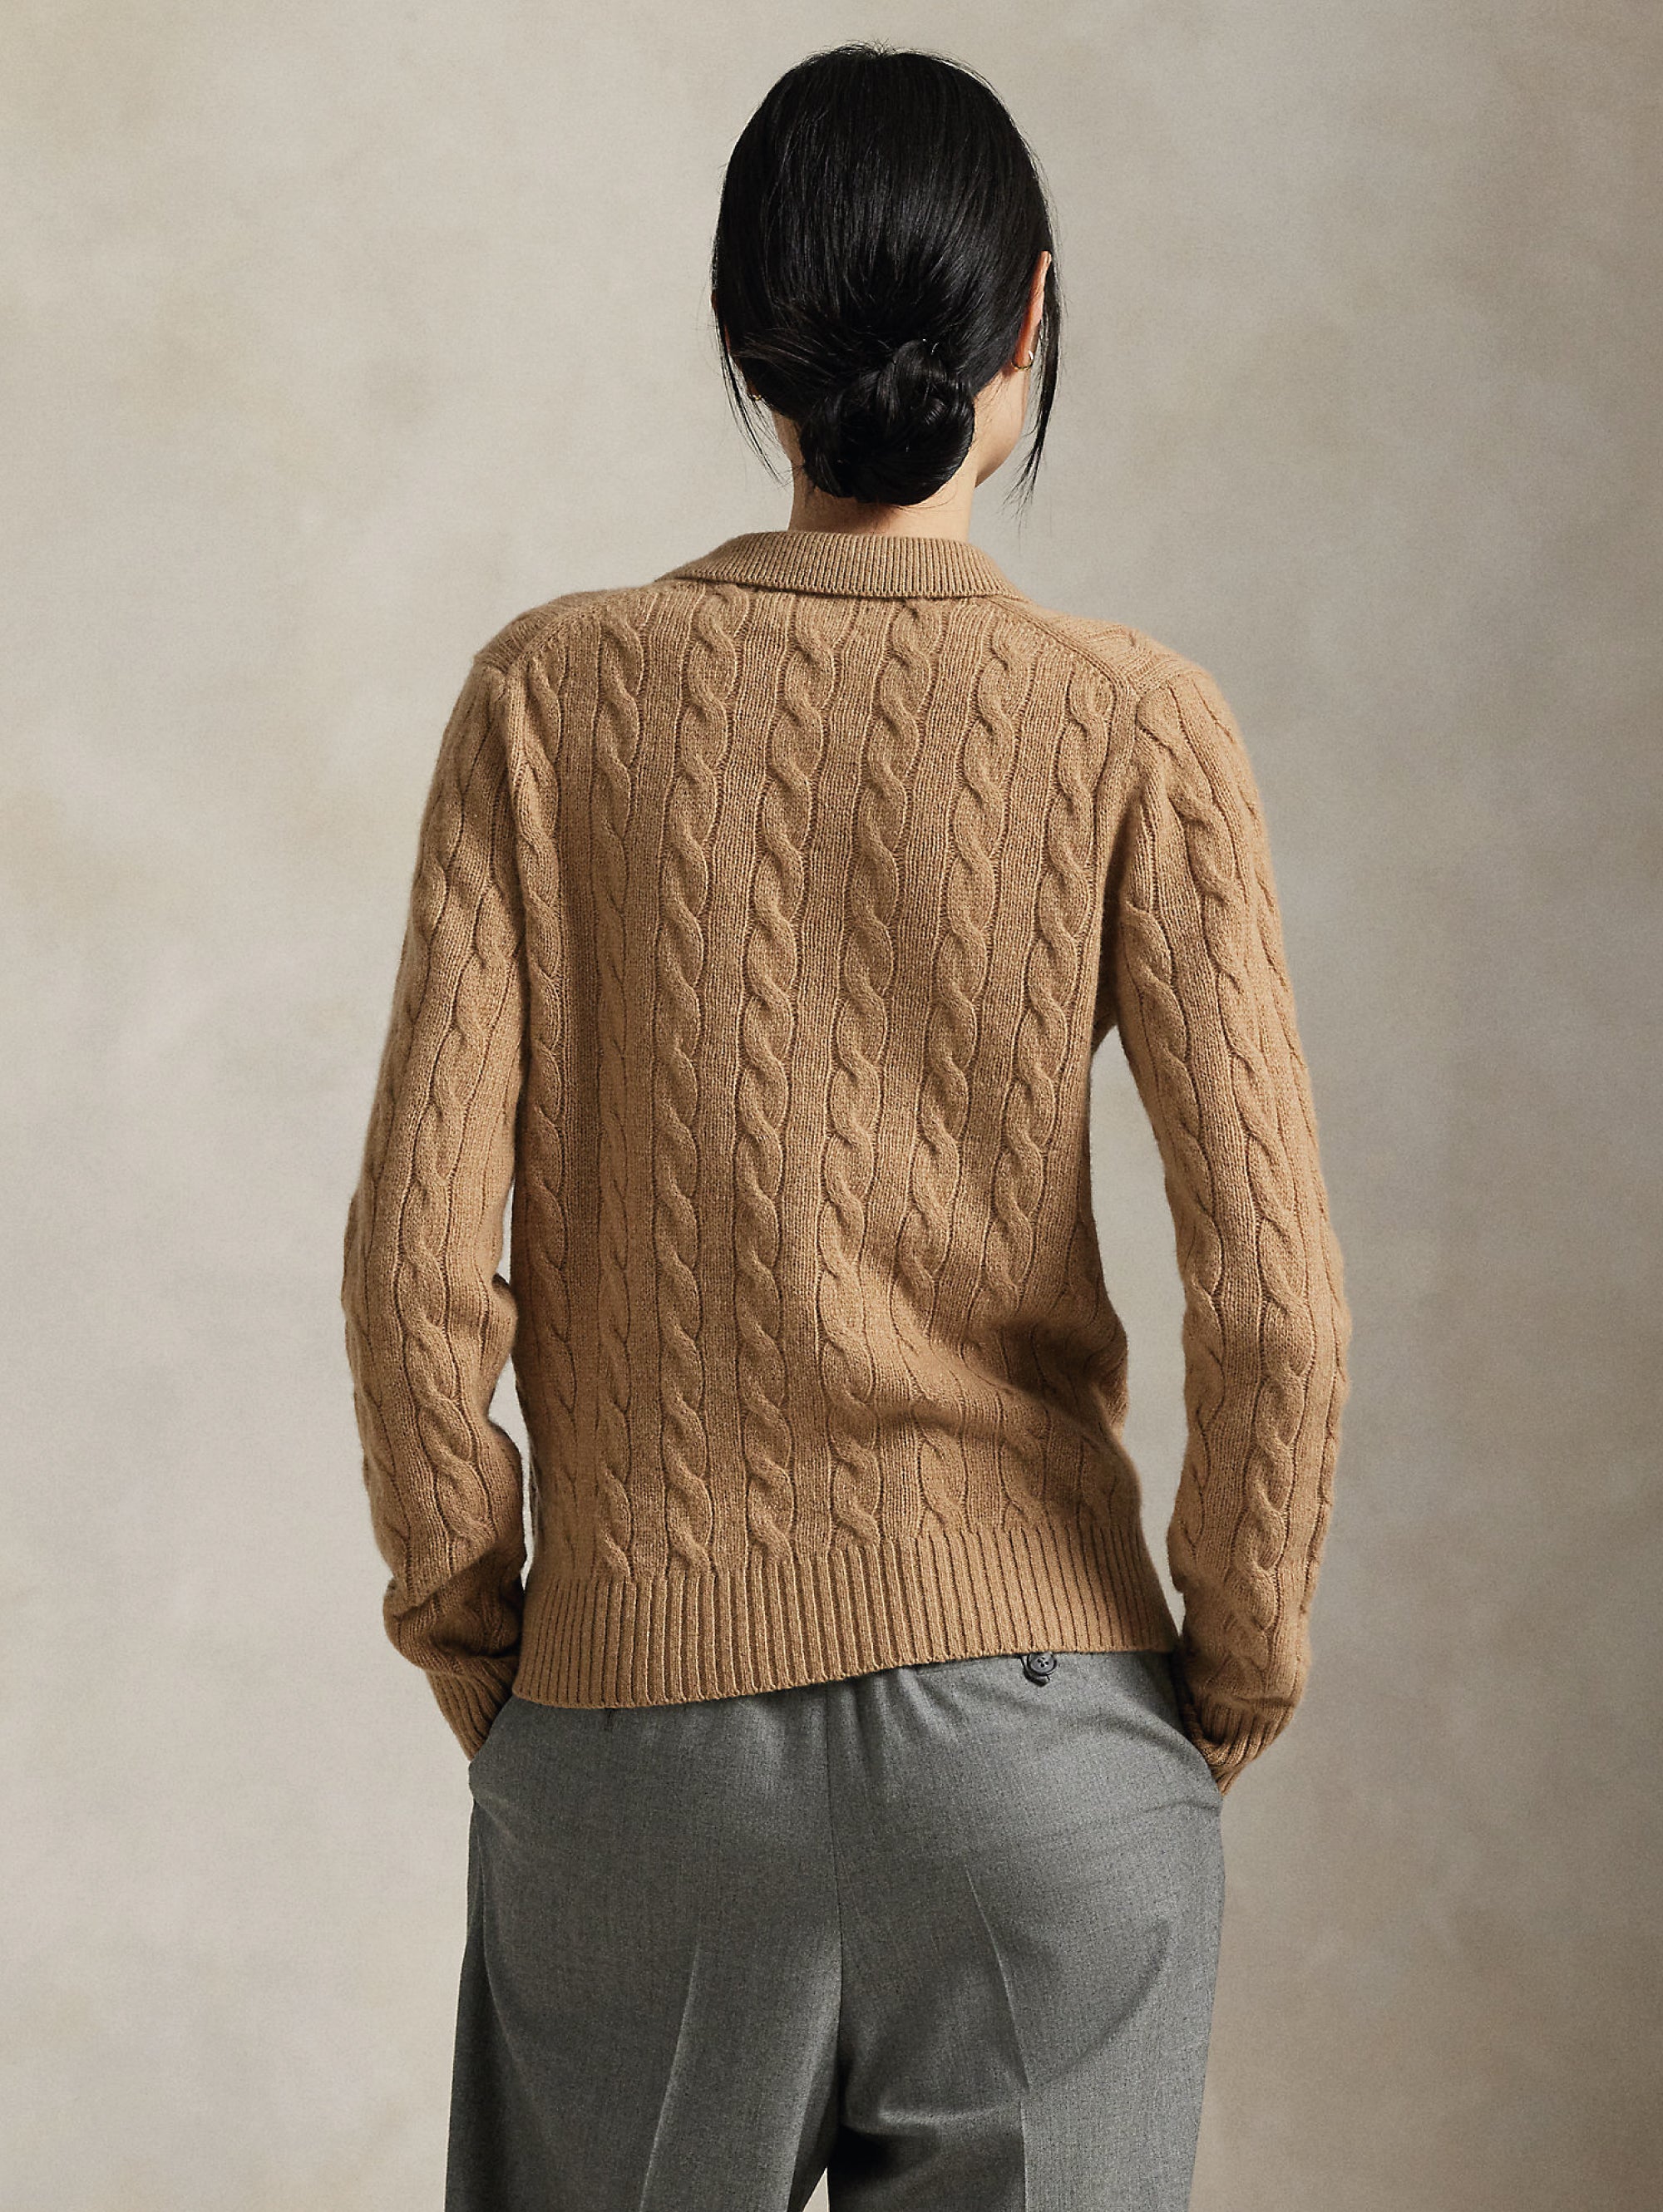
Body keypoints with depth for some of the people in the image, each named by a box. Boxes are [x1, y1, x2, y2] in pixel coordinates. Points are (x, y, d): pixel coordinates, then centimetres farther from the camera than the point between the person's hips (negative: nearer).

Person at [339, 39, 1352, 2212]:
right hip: (1037, 1726, -1)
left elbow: (419, 1253, -6)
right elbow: (1273, 1298, -11)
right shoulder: (1132, 722, -6)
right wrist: (1228, 1699, 4)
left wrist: (482, 1665, 6)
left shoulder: (551, 692, -3)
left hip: (636, 1722, 1)